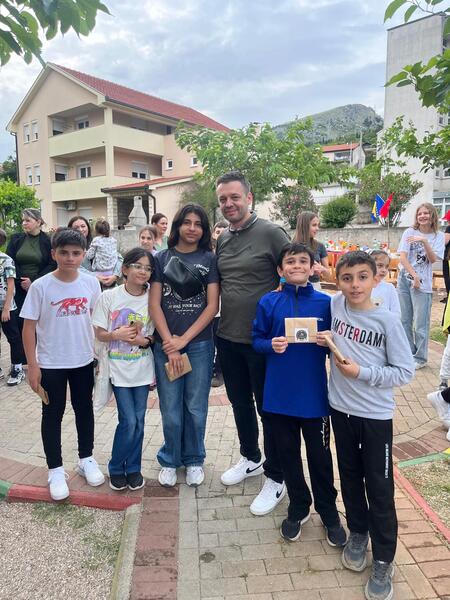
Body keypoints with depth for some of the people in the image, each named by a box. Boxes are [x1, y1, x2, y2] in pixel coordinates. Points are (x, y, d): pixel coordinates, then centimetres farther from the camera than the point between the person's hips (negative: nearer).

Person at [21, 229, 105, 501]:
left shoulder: (91, 283, -6)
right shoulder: (40, 286, -13)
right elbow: (29, 327, -8)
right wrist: (32, 365, -9)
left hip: (84, 361, 3)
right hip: (51, 364, -2)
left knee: (85, 410, 17)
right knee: (53, 415, 11)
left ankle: (86, 459, 37)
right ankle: (56, 470, 27)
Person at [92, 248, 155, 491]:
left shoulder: (152, 298, -2)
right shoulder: (109, 297, -7)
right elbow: (99, 333, -2)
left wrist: (145, 340, -15)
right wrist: (117, 335, -21)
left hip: (143, 368, 2)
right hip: (119, 368, -2)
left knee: (138, 420, 9)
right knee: (128, 421, -4)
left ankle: (133, 467, 29)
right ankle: (116, 468, 21)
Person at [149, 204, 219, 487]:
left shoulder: (209, 259, 3)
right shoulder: (162, 258, 5)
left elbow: (212, 305, -3)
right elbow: (155, 304, 0)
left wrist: (183, 340, -9)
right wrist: (169, 343, -8)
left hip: (199, 343, 0)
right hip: (166, 344, 1)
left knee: (196, 408, 8)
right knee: (171, 409, 6)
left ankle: (194, 460, 29)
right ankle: (170, 461, 28)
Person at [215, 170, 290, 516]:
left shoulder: (271, 233, -11)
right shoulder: (222, 240, 9)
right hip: (228, 338, 7)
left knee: (269, 408, 6)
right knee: (239, 402, 20)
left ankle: (275, 478, 24)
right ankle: (251, 459, 43)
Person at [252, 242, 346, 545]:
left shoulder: (325, 303, -4)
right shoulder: (269, 302, -3)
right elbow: (257, 340, 3)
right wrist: (271, 345, -16)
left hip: (314, 393, -1)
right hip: (280, 393, 1)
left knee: (320, 455, 12)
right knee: (288, 453, 16)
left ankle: (329, 512, 35)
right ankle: (298, 508, 38)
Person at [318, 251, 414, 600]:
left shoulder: (387, 320, -14)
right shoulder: (335, 305, -4)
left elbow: (405, 372, -11)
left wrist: (361, 372, -18)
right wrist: (325, 341, -1)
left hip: (376, 415, -3)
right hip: (341, 409, 4)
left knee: (379, 488, 7)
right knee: (350, 477, 19)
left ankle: (384, 560, 25)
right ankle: (358, 533, 41)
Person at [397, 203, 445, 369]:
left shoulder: (438, 236, 2)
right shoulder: (409, 232, 2)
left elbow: (433, 259, -9)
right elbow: (402, 257, -6)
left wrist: (424, 241, -21)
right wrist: (414, 276, -13)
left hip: (423, 283, -1)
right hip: (404, 279, 2)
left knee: (420, 324, -1)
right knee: (404, 320, 8)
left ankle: (420, 358, 13)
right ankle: (408, 353, 23)